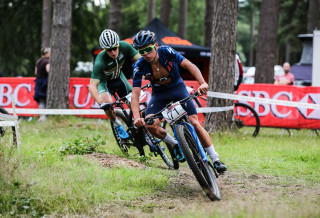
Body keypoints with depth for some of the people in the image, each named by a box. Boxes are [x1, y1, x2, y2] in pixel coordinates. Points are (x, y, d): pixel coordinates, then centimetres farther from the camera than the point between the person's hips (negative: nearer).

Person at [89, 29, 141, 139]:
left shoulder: (124, 46, -28)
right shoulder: (100, 61, -38)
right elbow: (92, 85, -41)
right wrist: (101, 103, -56)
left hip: (119, 78, 4)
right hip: (104, 81, -4)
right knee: (107, 102, -31)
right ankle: (118, 125, -4)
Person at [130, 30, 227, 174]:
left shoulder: (166, 52, -24)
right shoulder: (140, 66, -22)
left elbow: (188, 65, -29)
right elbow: (135, 94, -26)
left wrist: (202, 83, -46)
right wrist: (136, 117, -42)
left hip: (177, 88, -1)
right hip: (159, 94, 1)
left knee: (194, 123, -14)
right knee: (150, 125, -22)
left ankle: (215, 160, -6)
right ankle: (176, 145, 6)